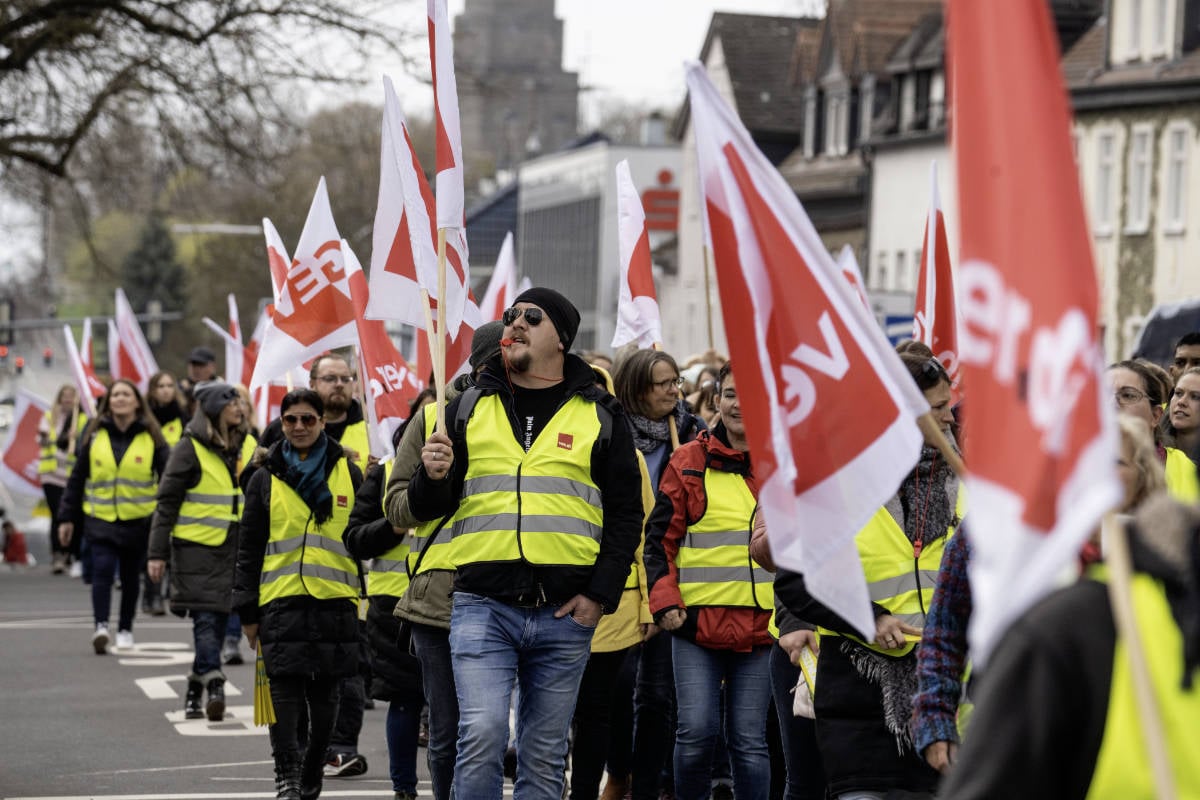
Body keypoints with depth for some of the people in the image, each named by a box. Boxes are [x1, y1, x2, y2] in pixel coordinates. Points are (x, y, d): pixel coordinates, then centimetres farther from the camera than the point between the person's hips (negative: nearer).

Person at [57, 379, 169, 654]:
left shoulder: (151, 437, 1)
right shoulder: (94, 434, 4)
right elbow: (78, 477, 9)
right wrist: (67, 517, 7)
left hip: (138, 520, 0)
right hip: (100, 518, 0)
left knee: (131, 577, 10)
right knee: (102, 570, -17)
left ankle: (125, 629, 23)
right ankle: (101, 626, -23)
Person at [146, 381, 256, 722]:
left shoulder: (248, 446, 11)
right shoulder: (190, 448, -4)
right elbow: (167, 502, -4)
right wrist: (157, 553, -8)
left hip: (235, 546, 5)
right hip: (196, 545, -5)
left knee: (218, 620, 7)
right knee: (206, 617, -12)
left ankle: (195, 692, 16)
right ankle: (214, 684, -21)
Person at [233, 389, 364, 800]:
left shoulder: (348, 473, 9)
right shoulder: (265, 478, 9)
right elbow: (249, 549, 10)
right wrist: (247, 610, 4)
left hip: (335, 597, 1)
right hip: (281, 597, 0)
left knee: (324, 693, 6)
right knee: (285, 688, -9)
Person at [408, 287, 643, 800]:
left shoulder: (601, 416, 8)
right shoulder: (469, 408, 10)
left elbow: (625, 513, 7)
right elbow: (426, 510, 12)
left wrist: (601, 594, -4)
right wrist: (433, 478, -11)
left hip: (566, 613, 0)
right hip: (483, 607, 0)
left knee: (544, 756, 7)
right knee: (481, 734, -16)